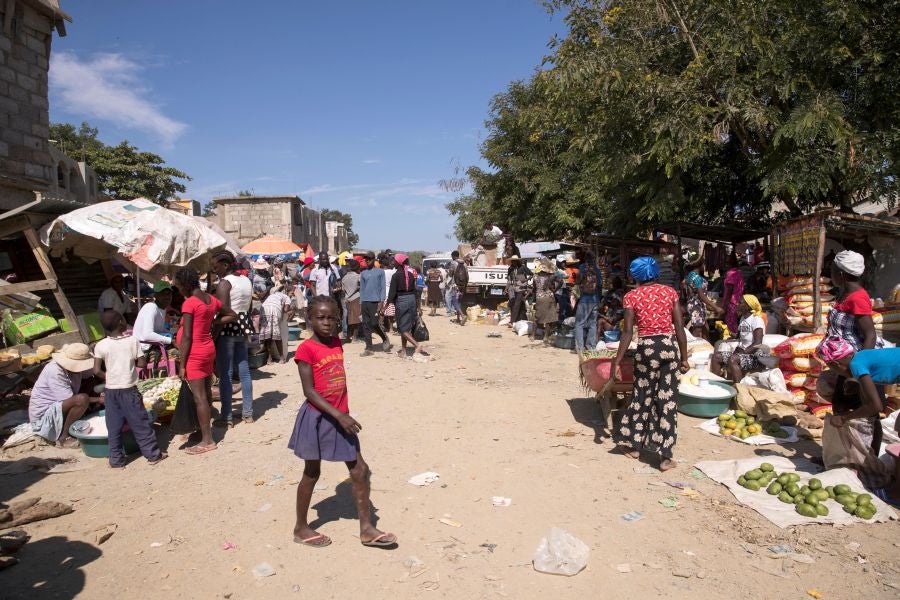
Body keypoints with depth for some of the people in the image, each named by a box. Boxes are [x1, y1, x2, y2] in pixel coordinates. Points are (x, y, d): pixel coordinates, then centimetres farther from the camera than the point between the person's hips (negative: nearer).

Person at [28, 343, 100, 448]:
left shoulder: (74, 366, -4)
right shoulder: (55, 372, -27)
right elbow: (70, 400, -28)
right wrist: (97, 400, -23)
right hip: (43, 414, -8)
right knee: (82, 399, -31)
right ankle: (63, 437, -15)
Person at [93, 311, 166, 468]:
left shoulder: (101, 346, -4)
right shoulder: (132, 340, -8)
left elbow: (97, 371, -8)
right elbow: (142, 363, -7)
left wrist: (108, 377, 10)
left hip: (111, 391, 2)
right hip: (129, 390, -2)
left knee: (114, 427, 11)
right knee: (140, 424, 7)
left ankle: (116, 459, 17)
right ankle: (153, 454, 15)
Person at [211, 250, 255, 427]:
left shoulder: (224, 283, -13)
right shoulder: (247, 281, 11)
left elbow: (223, 311, -21)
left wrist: (214, 333, -15)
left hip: (228, 330, -8)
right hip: (243, 328, 8)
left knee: (225, 374, -1)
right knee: (244, 371, 12)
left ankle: (226, 417, 3)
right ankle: (247, 413, 18)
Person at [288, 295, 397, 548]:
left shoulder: (337, 344, 6)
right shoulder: (306, 349, -15)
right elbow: (309, 391, -19)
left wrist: (344, 415, 15)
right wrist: (339, 415, -24)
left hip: (340, 417, 6)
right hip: (317, 417, -6)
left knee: (360, 470, 6)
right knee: (312, 473, 9)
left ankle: (366, 529, 17)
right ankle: (301, 528, 28)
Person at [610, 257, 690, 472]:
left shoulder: (632, 296, -2)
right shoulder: (670, 292, 4)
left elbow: (627, 332, -8)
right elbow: (679, 328, 0)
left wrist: (617, 362, -5)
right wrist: (684, 358, 7)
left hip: (646, 348, -1)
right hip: (669, 346, 1)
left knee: (643, 397, 14)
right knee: (667, 399, 4)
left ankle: (632, 444, 27)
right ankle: (665, 456, 7)